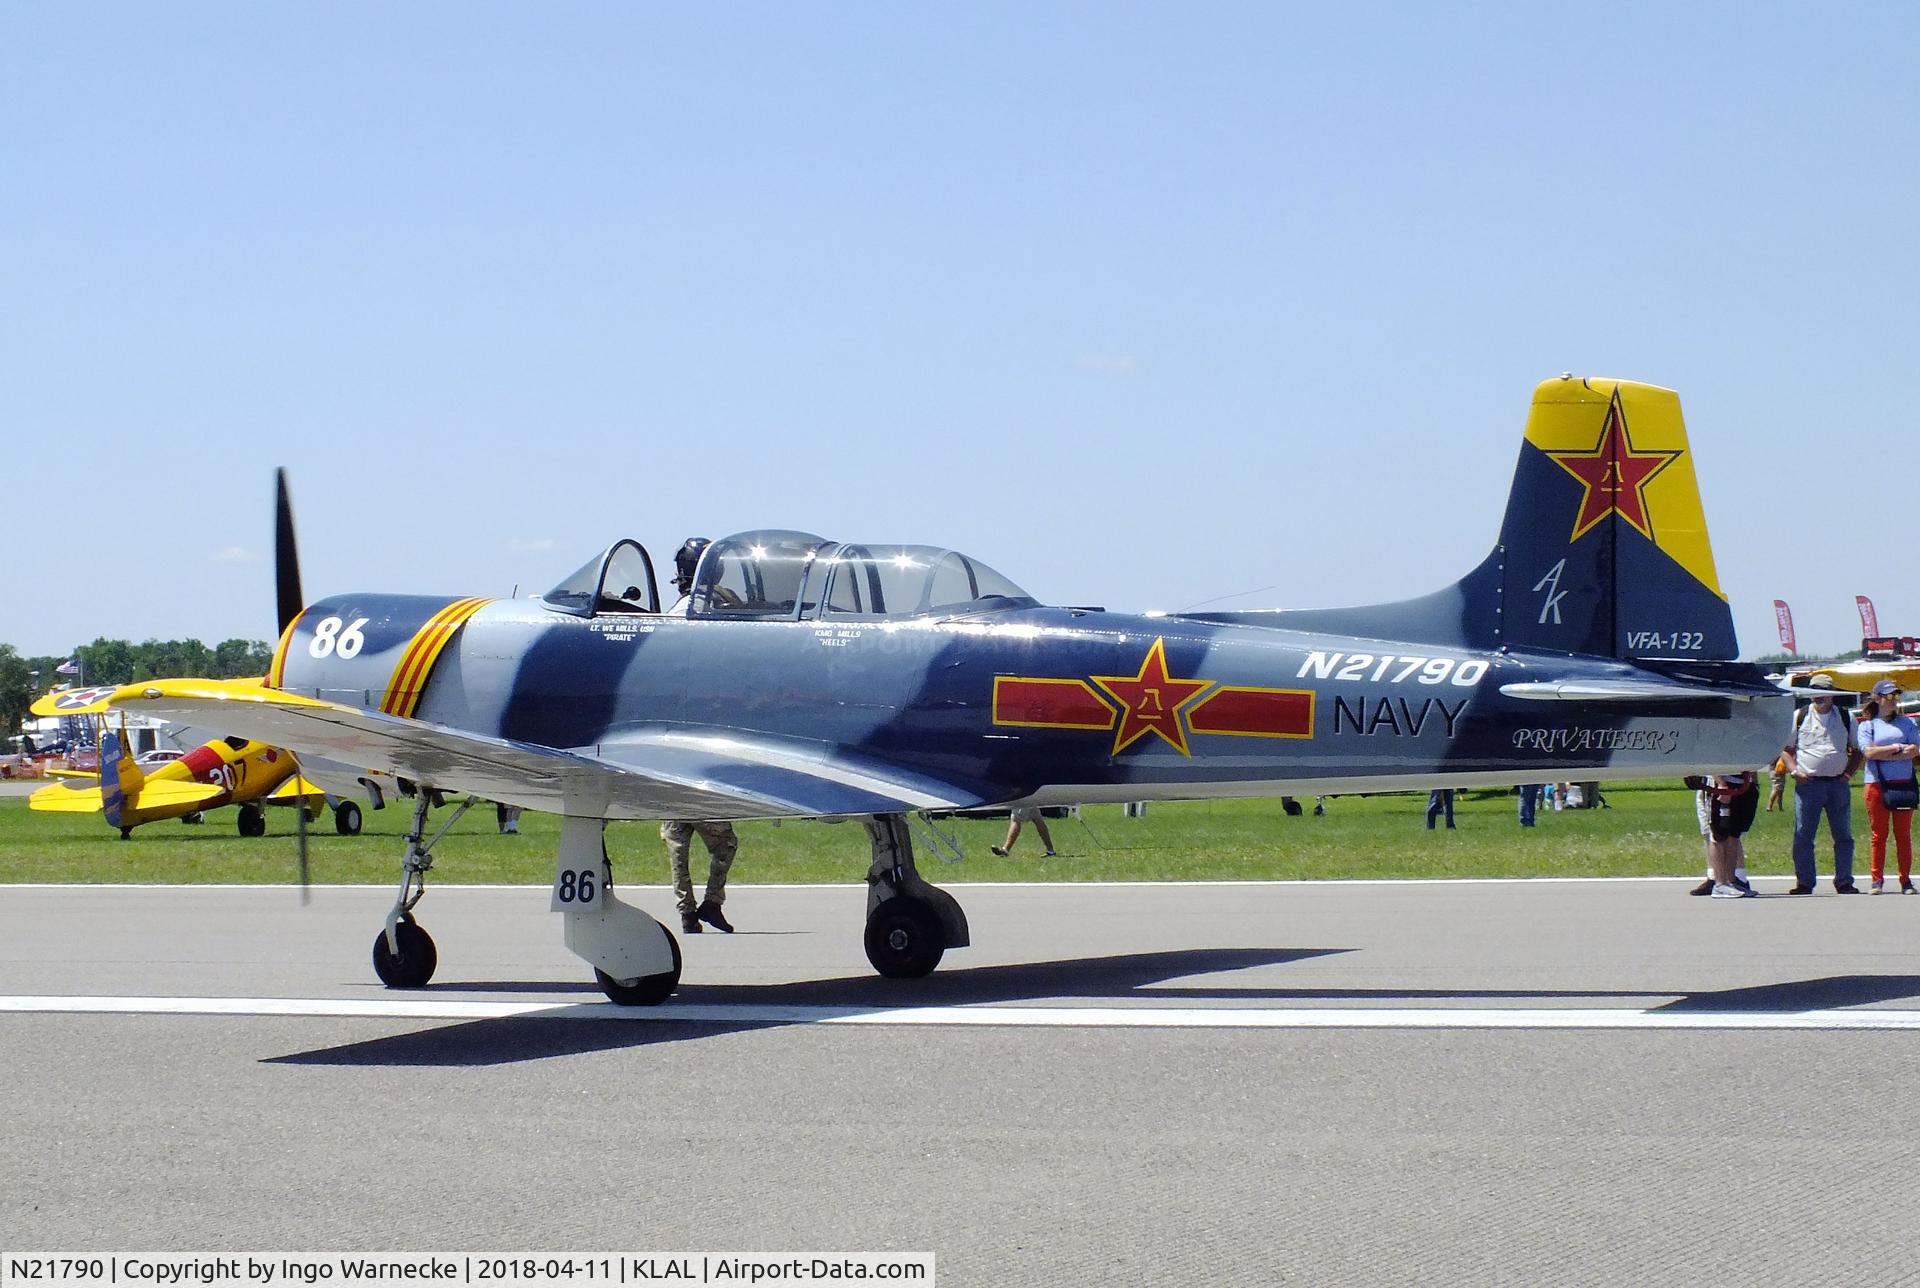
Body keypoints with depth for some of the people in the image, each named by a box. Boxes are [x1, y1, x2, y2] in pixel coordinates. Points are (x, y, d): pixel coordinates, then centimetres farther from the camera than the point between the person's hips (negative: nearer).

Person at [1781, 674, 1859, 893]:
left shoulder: (1845, 719, 9)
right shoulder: (1799, 717, 6)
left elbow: (1856, 751, 16)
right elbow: (1786, 750, 9)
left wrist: (1849, 772, 0)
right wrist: (1794, 771, -6)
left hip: (1838, 783, 1)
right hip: (1808, 783, -1)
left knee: (1843, 835, 3)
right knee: (1803, 836, -2)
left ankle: (1844, 882, 10)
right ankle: (1804, 882, 3)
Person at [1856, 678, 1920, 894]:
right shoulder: (1867, 726, 8)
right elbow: (1869, 752, -7)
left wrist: (1885, 755, -9)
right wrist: (1898, 748, -5)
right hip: (1876, 785, -1)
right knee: (1879, 833, 0)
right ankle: (1877, 879, 5)